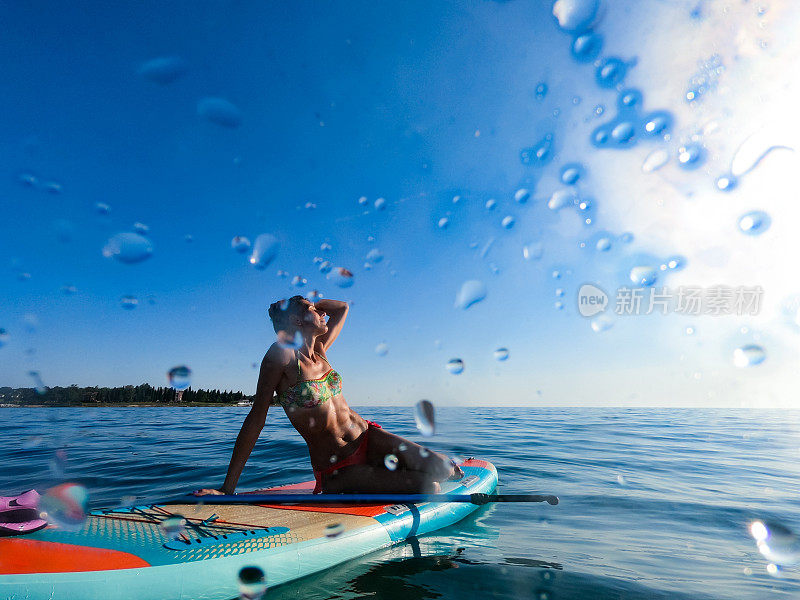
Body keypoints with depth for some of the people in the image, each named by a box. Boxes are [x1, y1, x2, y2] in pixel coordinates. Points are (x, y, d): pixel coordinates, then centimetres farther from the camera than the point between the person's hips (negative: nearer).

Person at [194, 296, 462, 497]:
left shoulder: (319, 351, 5)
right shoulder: (283, 353, -14)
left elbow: (342, 307, 23)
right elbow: (257, 417, -16)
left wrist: (309, 303, 11)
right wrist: (227, 488, -18)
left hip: (367, 437, 7)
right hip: (336, 471, -7)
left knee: (440, 467, -12)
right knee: (427, 488, -21)